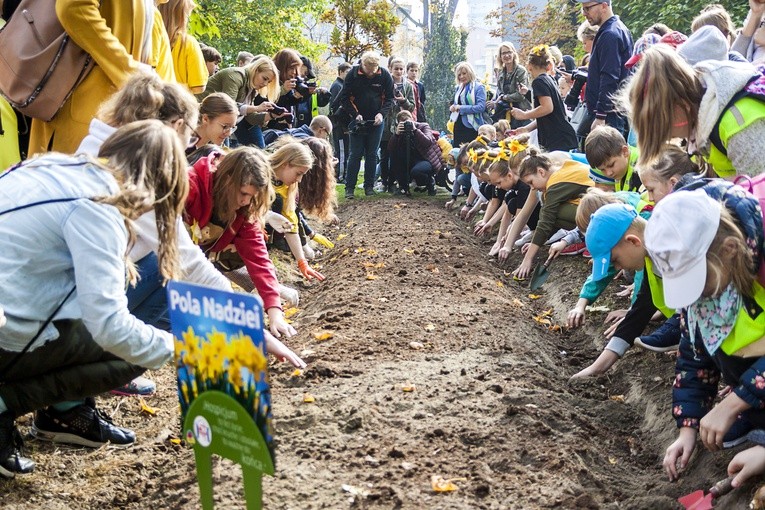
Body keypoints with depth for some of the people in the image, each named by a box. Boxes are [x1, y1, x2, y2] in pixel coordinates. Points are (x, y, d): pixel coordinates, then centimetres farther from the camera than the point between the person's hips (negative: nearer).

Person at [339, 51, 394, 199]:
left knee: (372, 155, 6)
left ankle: (369, 186, 14)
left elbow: (389, 98, 0)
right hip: (358, 120, -2)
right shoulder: (353, 74, -11)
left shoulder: (385, 76, -7)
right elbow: (344, 98, -6)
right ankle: (349, 187, 2)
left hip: (376, 121, 2)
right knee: (355, 154, -2)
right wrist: (355, 114, -17)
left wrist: (382, 113, -16)